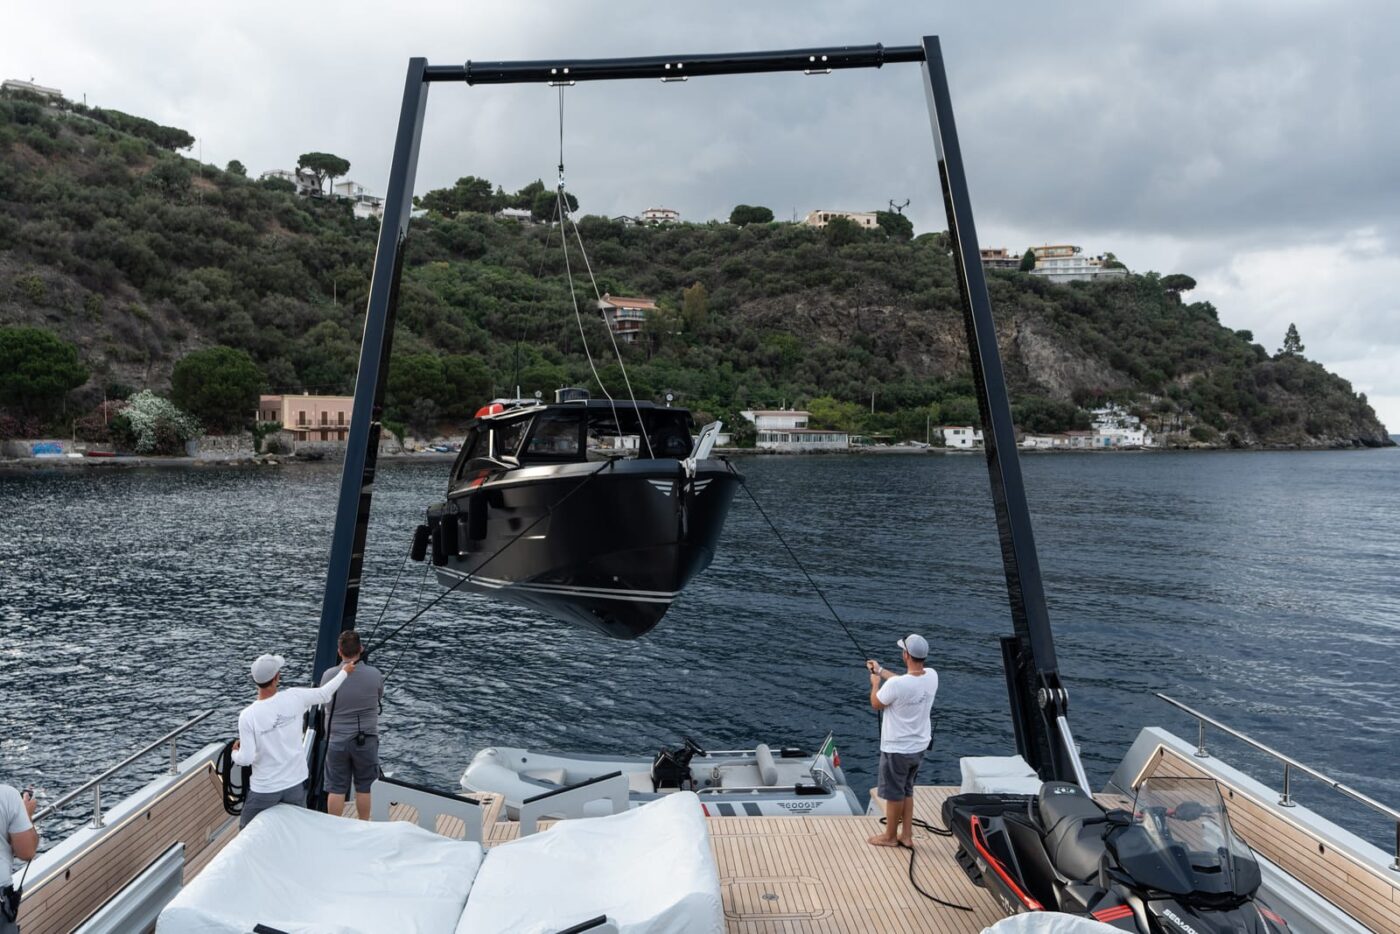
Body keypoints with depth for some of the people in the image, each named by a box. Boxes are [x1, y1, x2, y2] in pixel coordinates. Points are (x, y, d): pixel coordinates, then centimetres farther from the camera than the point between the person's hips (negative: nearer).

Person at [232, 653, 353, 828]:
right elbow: (325, 694, 4)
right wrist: (344, 672, 21)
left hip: (265, 789, -2)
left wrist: (235, 752, 7)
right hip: (296, 782, 2)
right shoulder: (294, 697, -15)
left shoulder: (248, 716, -19)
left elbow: (246, 759, -17)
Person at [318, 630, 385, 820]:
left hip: (337, 740, 0)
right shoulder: (374, 674, -14)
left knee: (336, 789, 11)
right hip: (366, 740, 0)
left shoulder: (329, 675, -12)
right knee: (363, 788, 13)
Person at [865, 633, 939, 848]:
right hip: (919, 747, 6)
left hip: (897, 749, -6)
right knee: (907, 791, 23)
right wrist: (881, 670, 20)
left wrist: (875, 683, 8)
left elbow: (876, 704, -10)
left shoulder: (896, 685, -30)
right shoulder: (932, 676, -10)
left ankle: (890, 837, 28)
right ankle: (906, 836, 31)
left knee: (893, 794, 12)